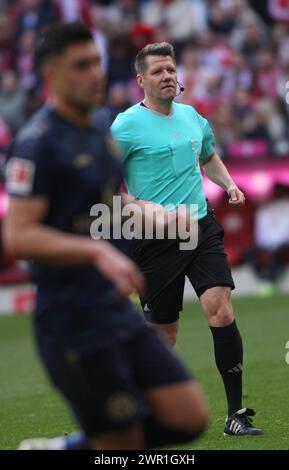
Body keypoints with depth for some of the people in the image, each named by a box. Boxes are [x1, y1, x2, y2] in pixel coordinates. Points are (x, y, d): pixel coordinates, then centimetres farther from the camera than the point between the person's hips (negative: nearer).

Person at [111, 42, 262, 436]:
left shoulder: (193, 117, 12)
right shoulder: (126, 126, -6)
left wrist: (229, 184, 13)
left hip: (202, 229, 4)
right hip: (156, 239, -4)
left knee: (221, 312, -14)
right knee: (163, 334, 2)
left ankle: (236, 412, -9)